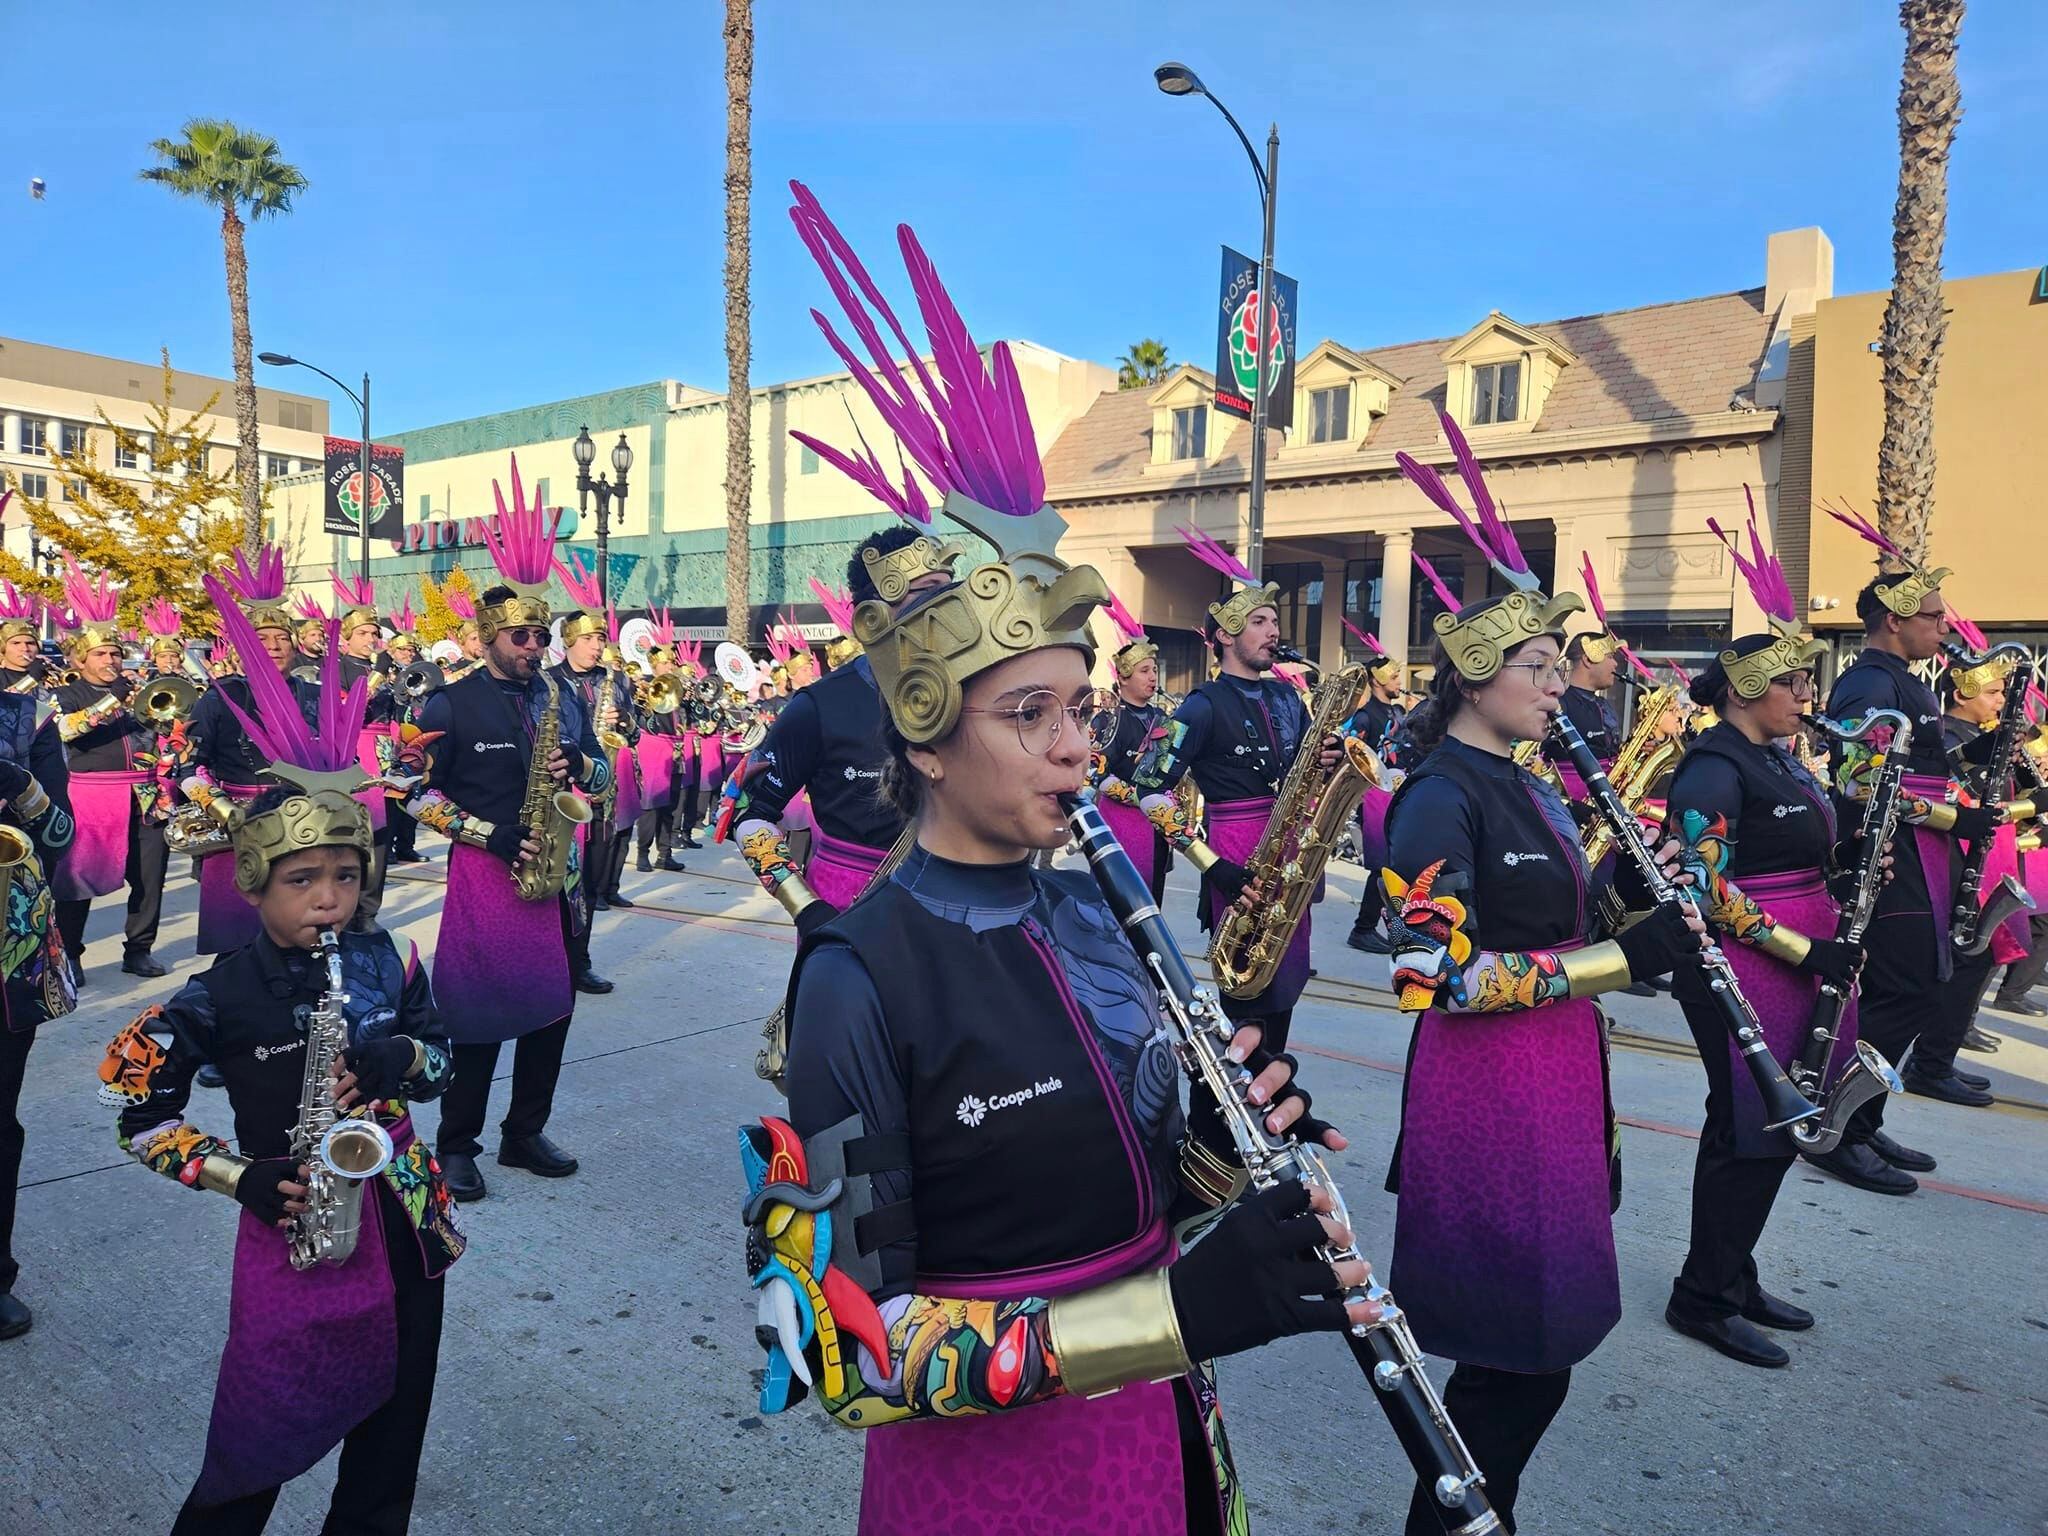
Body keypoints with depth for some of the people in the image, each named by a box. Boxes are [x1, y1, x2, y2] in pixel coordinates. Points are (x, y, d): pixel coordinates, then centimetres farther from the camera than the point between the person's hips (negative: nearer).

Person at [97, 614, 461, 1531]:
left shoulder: (384, 963, -2)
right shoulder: (221, 997, -12)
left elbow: (441, 1060, 8)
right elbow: (138, 1112, -3)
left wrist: (402, 1058, -15)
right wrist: (241, 1177, -14)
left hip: (403, 1215, 4)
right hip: (293, 1227, -3)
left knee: (392, 1429, 16)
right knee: (262, 1446, 7)